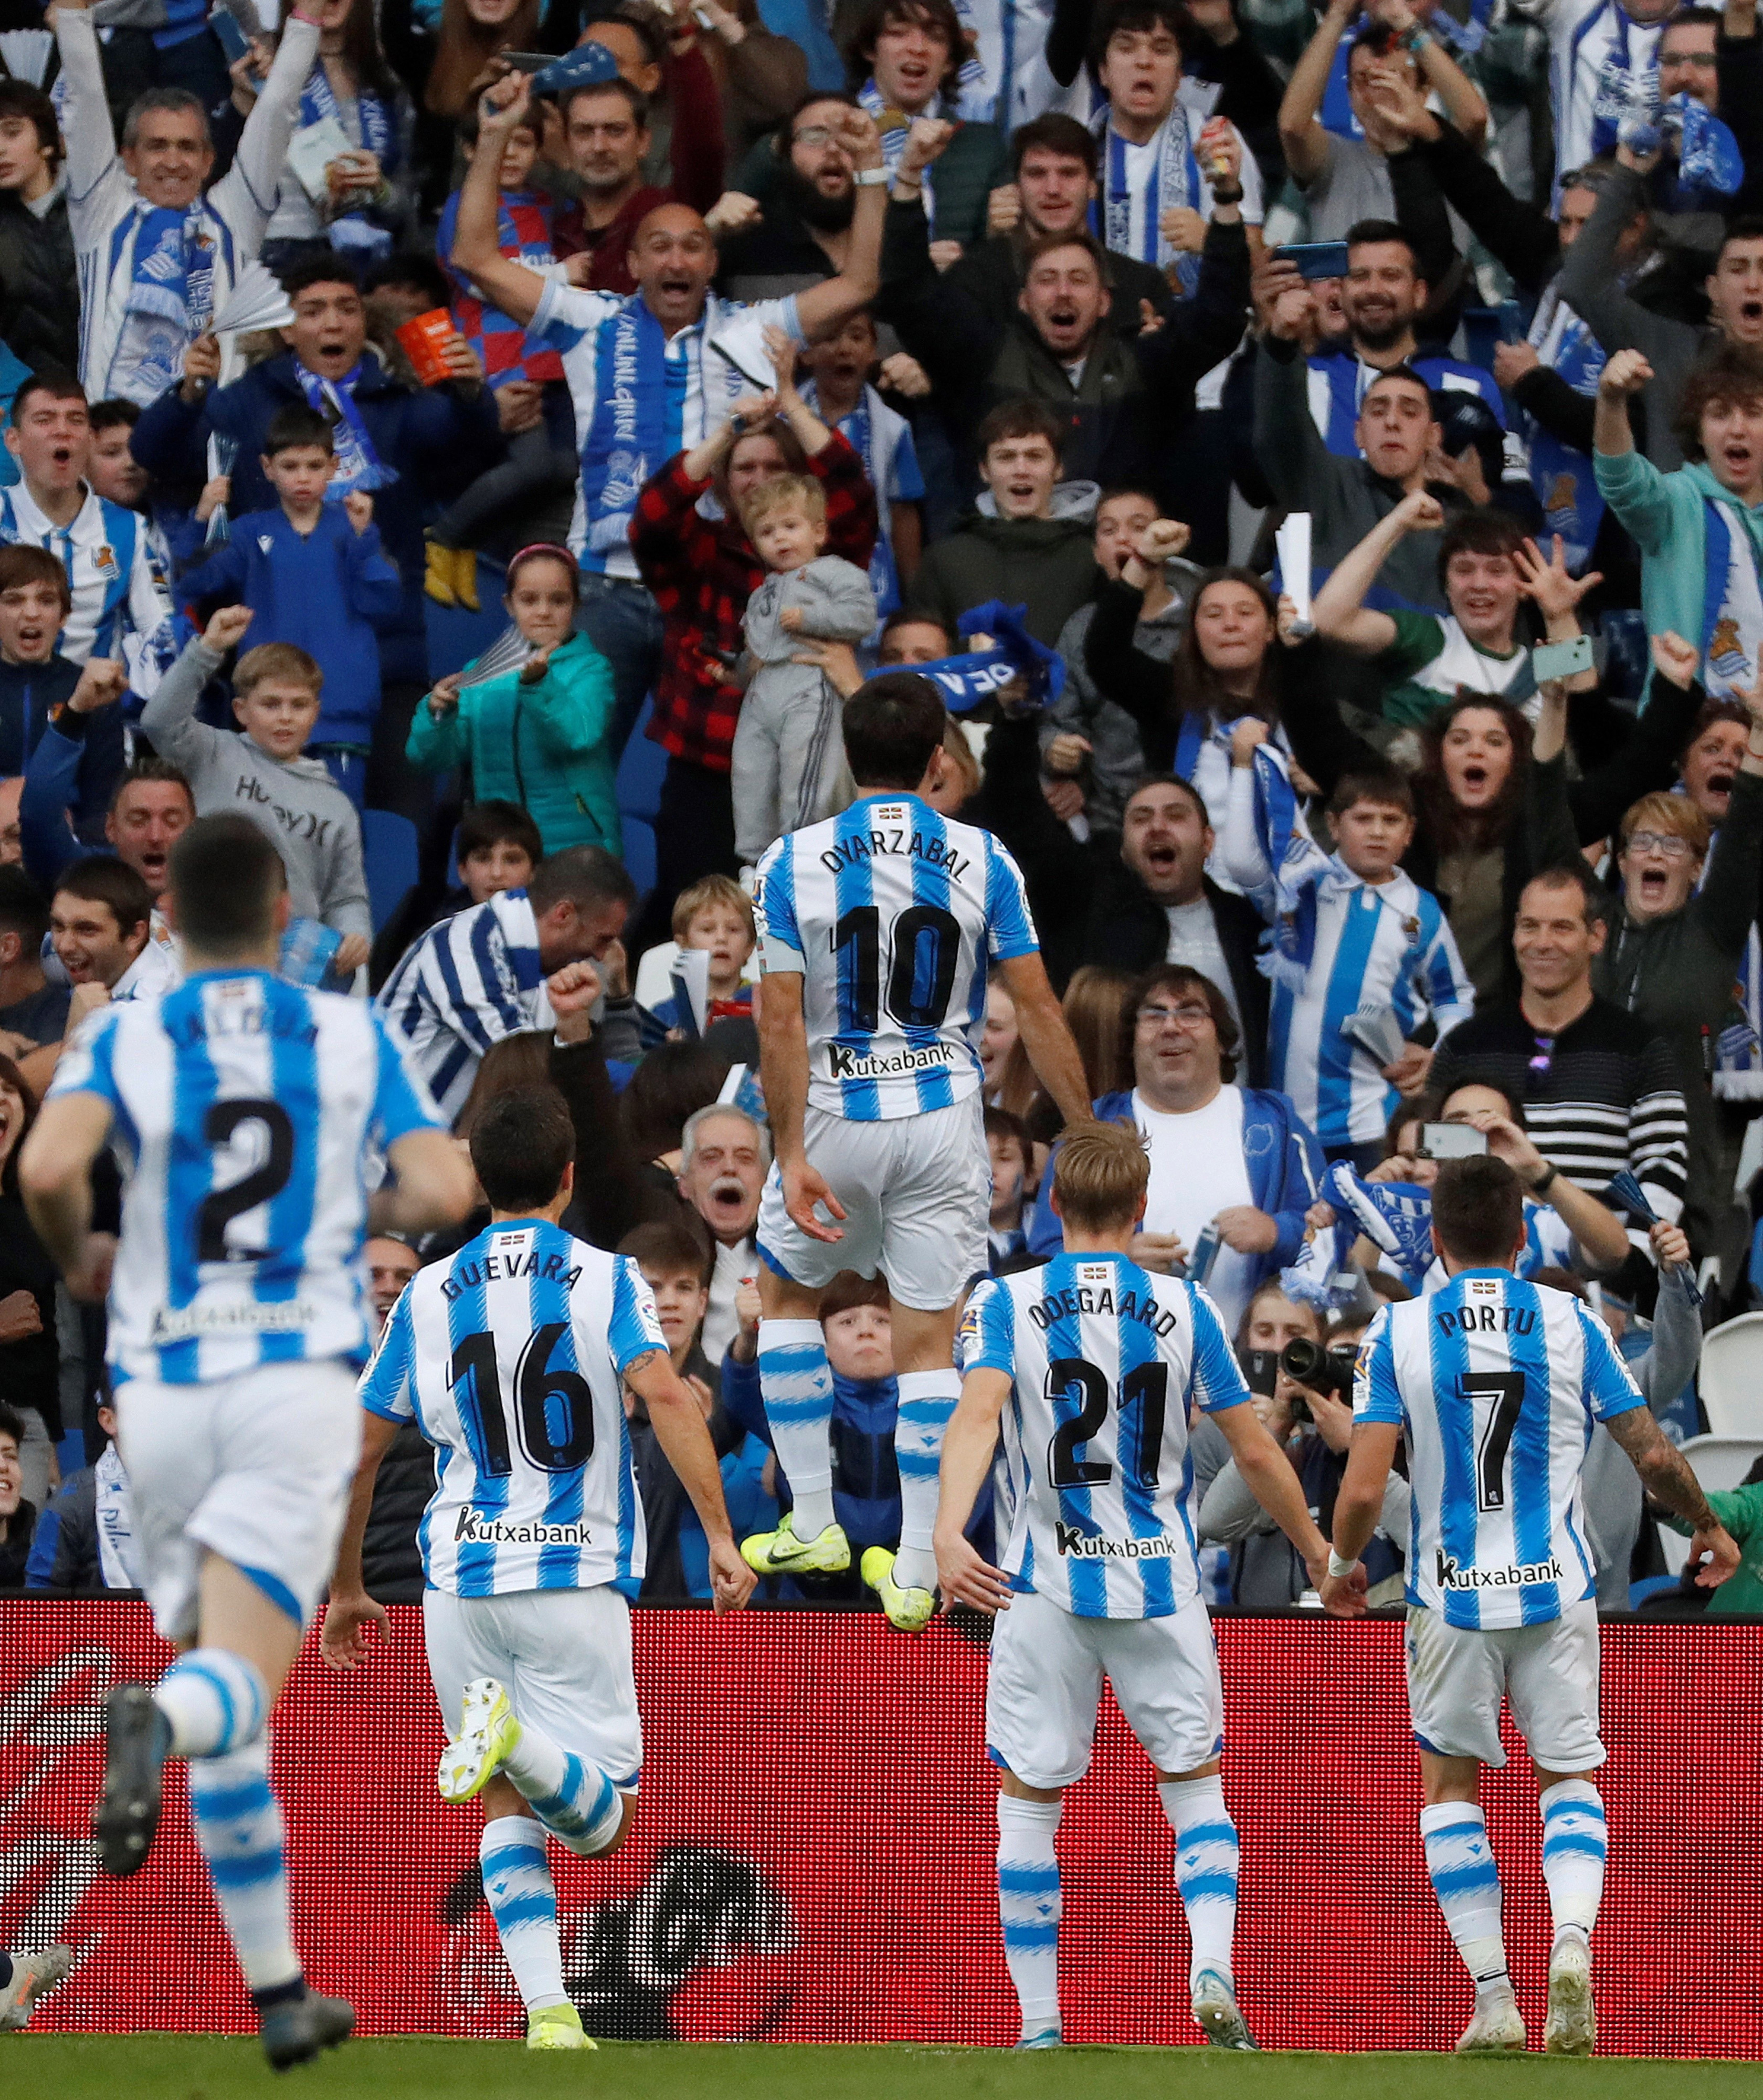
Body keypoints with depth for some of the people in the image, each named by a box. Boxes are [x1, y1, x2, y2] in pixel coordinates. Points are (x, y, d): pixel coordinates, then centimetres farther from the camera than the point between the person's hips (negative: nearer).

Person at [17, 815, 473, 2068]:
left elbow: (47, 1168, -16)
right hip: (301, 1381, -2)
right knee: (239, 1685, -14)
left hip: (165, 1390, 2)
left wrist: (75, 1255, 7)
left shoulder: (124, 1041, 3)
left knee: (232, 1724, 13)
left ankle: (282, 1997, 16)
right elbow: (444, 1191, -3)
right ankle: (157, 1722, -50)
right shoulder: (349, 1037, 6)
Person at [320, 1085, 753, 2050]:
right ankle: (519, 1737, -31)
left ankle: (549, 2015, -5)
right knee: (600, 1821, 2)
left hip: (460, 1580, 2)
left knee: (507, 1808, 12)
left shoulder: (427, 1297, 8)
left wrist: (345, 1590, 21)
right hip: (578, 1573, -2)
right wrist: (720, 1536, -15)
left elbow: (356, 1447, 9)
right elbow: (666, 1396, -16)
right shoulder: (606, 1279, 1)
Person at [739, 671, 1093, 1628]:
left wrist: (792, 1157, -9)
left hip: (834, 1116, 0)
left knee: (785, 1297, 23)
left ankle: (813, 1526, 19)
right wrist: (1086, 1134, 3)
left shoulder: (793, 862, -6)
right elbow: (1038, 1011, -4)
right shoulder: (983, 863, -4)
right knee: (928, 1339, 5)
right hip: (942, 1118, 0)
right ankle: (913, 1574, 3)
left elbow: (781, 1023, -10)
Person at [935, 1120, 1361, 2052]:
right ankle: (1212, 1977, -10)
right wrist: (1317, 1551, 18)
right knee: (1196, 1789, 12)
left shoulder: (1004, 1304, -2)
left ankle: (1040, 2026, 4)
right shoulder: (1184, 1308, 2)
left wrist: (949, 1532, -32)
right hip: (1160, 1583, 1)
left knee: (1029, 1805, 7)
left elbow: (978, 1415, -19)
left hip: (1044, 1589, -1)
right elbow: (1255, 1453, 4)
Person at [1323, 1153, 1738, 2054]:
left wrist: (1341, 1564, 10)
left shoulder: (1397, 1331, -5)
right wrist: (1709, 1529, 17)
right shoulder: (1569, 1322, -2)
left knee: (1450, 1785, 14)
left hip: (1451, 1598, -1)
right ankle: (1572, 1943, -13)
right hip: (1558, 1590, 1)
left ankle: (1493, 1998, 5)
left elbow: (1364, 1486, -11)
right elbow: (1653, 1454, -2)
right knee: (1569, 1778, 15)